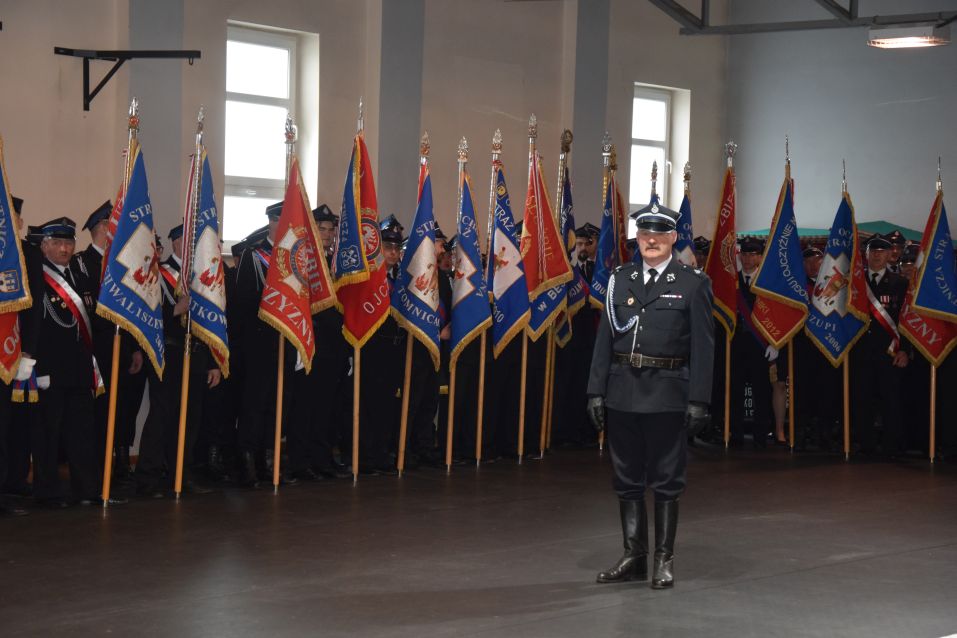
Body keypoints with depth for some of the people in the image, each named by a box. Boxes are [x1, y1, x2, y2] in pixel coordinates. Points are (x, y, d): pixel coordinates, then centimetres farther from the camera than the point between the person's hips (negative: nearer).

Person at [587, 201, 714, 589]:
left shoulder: (693, 284, -2)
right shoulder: (620, 280, 9)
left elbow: (702, 346, -4)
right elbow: (605, 339, 8)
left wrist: (698, 400, -9)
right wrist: (596, 391, 3)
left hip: (667, 394, -4)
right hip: (623, 393, 4)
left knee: (666, 480, 3)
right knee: (627, 479, 9)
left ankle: (665, 560, 12)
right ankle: (634, 557, 19)